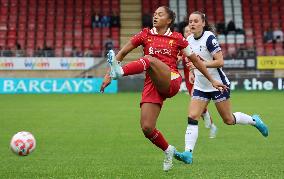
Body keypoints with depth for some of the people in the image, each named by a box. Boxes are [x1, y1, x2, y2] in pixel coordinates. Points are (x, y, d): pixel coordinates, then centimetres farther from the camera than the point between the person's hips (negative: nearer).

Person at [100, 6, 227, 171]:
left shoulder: (177, 38, 9)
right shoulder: (145, 34, 13)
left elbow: (195, 60, 17)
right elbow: (122, 53, 14)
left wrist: (212, 80, 18)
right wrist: (108, 75, 7)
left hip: (171, 82, -3)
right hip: (152, 84, 3)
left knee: (149, 59, -31)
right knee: (147, 127, -11)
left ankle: (120, 71, -56)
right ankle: (168, 150, 16)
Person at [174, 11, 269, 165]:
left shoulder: (209, 38, -16)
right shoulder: (189, 40, 4)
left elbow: (220, 61, -21)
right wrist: (192, 72, 9)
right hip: (200, 87, 6)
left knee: (228, 120, 5)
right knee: (192, 118, -9)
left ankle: (254, 120, 32)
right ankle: (188, 153, -13)